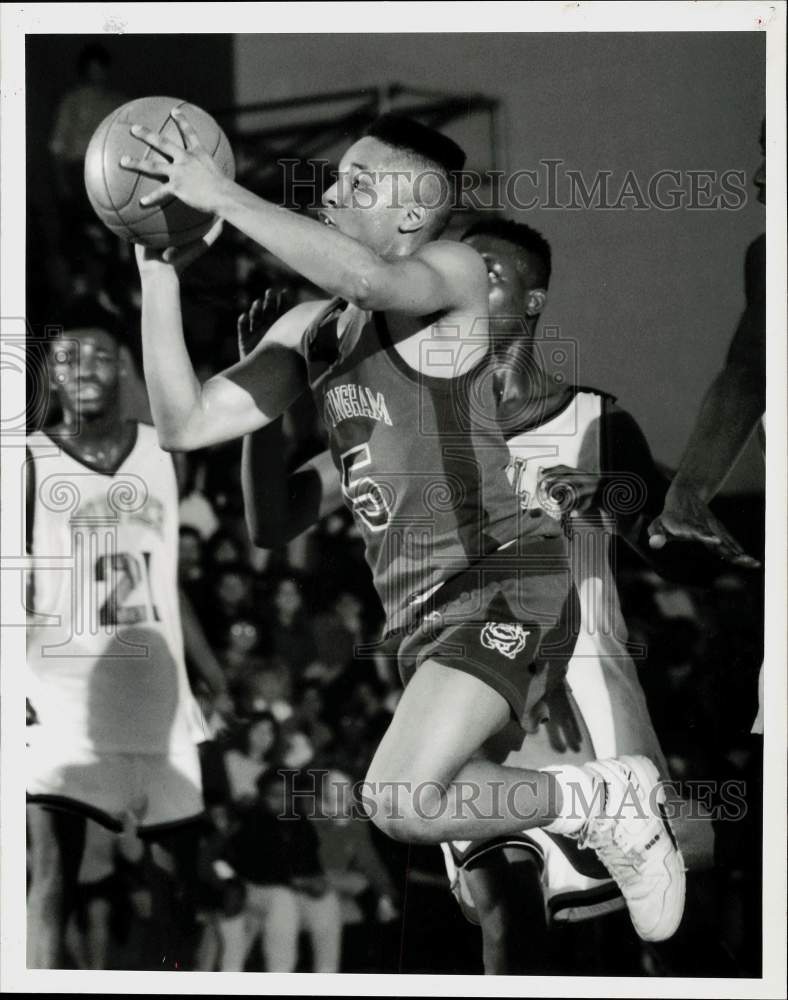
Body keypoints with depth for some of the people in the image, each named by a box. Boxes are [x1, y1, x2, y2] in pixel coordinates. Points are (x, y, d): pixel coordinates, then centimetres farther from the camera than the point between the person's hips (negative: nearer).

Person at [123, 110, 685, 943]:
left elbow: (369, 278, -30)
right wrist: (160, 272, 1)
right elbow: (185, 423, 9)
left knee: (400, 801, -26)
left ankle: (596, 801, -5)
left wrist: (221, 196, -28)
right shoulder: (309, 332, 15)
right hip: (418, 609, 9)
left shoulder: (452, 276, -6)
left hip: (501, 579, -9)